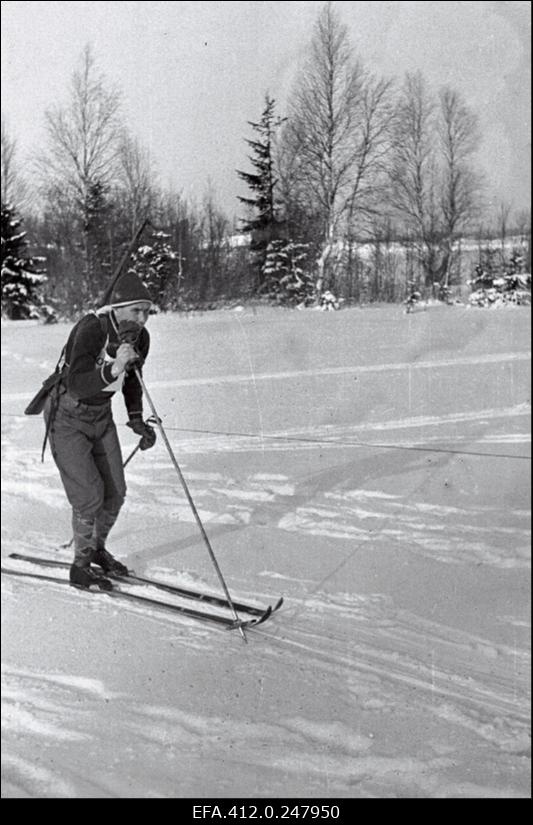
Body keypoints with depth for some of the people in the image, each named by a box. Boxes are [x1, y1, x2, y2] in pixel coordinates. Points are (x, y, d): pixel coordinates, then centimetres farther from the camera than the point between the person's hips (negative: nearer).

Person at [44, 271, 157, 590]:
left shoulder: (140, 338, -8)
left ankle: (97, 549, 33)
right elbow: (77, 385, -38)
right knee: (89, 495, -9)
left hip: (101, 416, 7)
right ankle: (80, 566, 10)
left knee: (115, 493, 8)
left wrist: (137, 420, 1)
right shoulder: (91, 330, -30)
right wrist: (113, 369, -51)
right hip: (67, 418, -7)